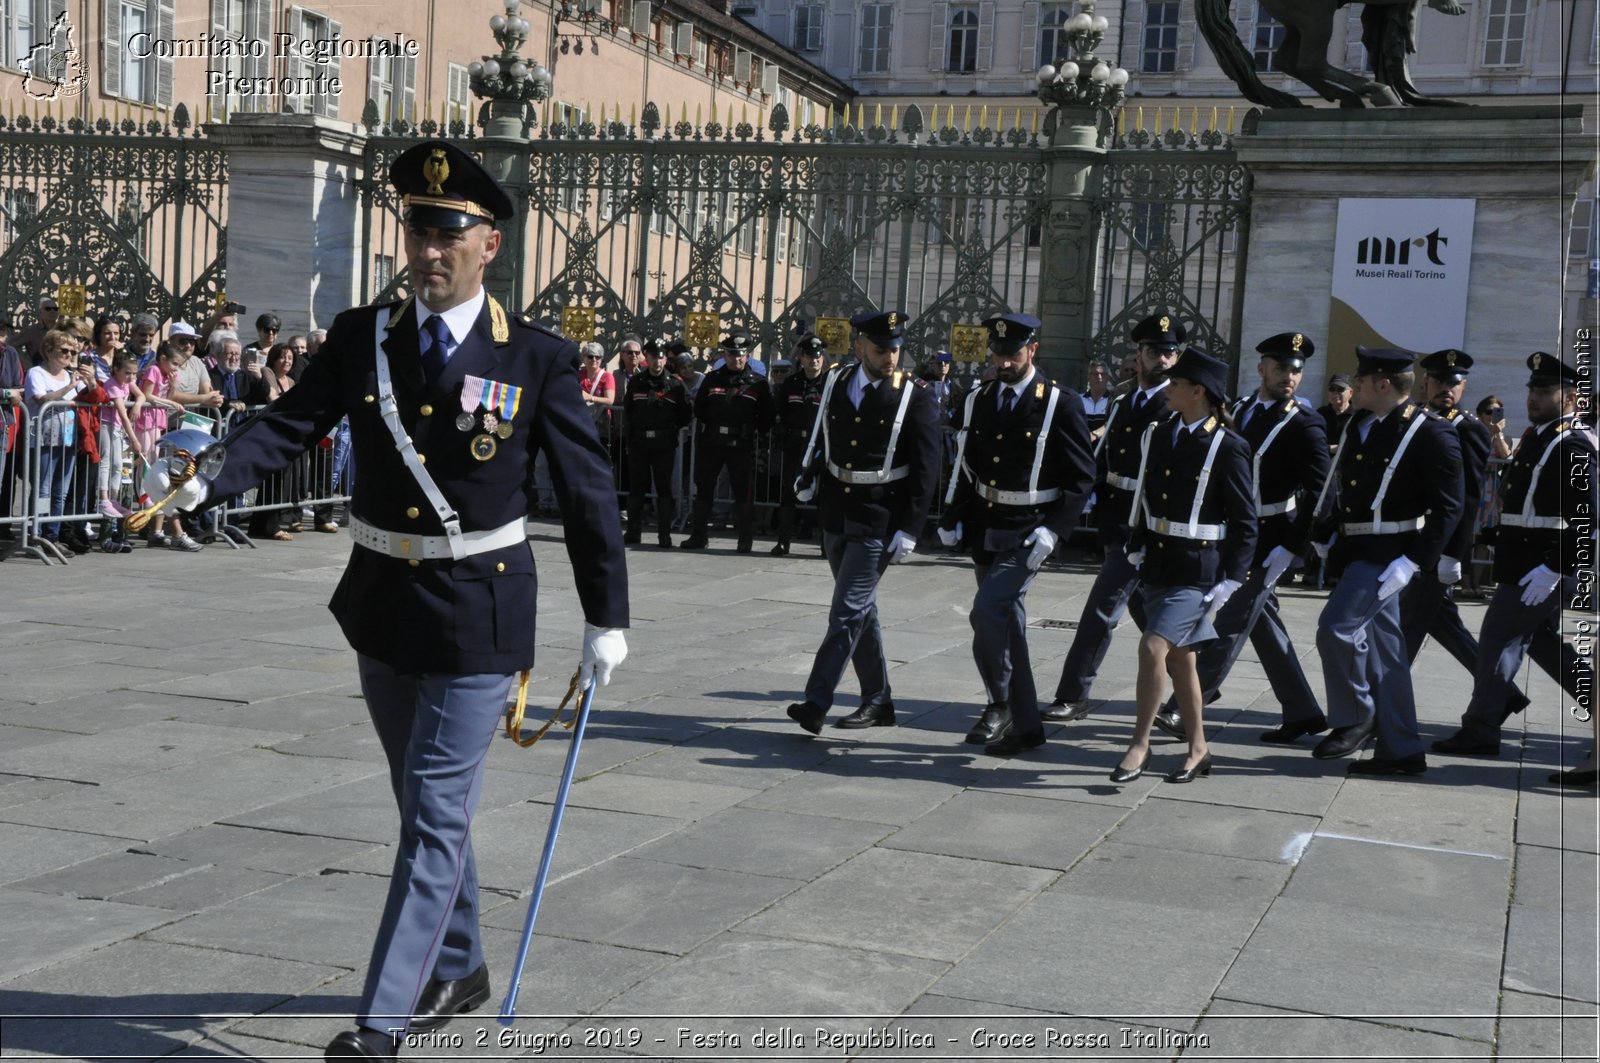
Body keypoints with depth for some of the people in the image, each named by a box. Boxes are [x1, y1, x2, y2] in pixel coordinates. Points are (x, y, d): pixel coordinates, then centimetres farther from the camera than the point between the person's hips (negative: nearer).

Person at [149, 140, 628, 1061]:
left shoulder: (538, 358, -9)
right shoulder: (362, 338, 1)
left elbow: (589, 490, -5)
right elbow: (288, 427, -8)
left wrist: (607, 616, -4)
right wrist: (205, 485, -27)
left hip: (479, 613, -5)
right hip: (383, 605, 5)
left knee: (437, 814, -5)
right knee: (427, 802, 19)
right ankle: (460, 969, 38)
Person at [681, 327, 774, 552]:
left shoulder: (758, 383, 2)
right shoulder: (712, 379, 9)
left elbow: (766, 417, 4)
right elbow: (699, 409, 13)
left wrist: (751, 431, -1)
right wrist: (713, 426, 7)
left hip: (742, 446, -3)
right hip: (710, 443, 3)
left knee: (743, 492, -1)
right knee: (703, 489, 6)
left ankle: (746, 539, 6)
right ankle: (698, 536, 15)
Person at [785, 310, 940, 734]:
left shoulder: (916, 396, -8)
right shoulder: (835, 384, 5)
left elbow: (926, 469, -9)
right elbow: (817, 438, 17)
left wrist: (909, 529, -13)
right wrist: (807, 477, 0)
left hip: (880, 523, -6)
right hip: (836, 515, 6)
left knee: (848, 612, -10)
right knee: (860, 609, 14)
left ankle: (816, 702, -9)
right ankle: (878, 700, 25)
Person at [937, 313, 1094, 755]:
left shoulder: (1061, 403, -7)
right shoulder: (977, 400, 9)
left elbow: (1082, 477, -8)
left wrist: (1052, 531, -16)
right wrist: (952, 520, 6)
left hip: (1028, 533, -6)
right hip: (984, 532, 6)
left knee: (988, 611, -19)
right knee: (1006, 625, 10)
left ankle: (1000, 704, 1)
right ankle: (1025, 725, 20)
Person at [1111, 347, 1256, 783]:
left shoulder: (1227, 447, -11)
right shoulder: (1159, 434, 7)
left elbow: (1245, 521, -8)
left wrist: (1231, 580, -11)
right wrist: (1136, 547, 11)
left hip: (1198, 570, -7)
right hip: (1157, 564, 7)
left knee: (1152, 647, -17)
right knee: (1180, 659, 13)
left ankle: (1139, 744, -4)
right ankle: (1198, 750, 25)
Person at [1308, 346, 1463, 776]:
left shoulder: (1430, 434, -11)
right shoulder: (1358, 427, 11)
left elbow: (1448, 506, -13)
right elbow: (1337, 486, 18)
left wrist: (1413, 562, -19)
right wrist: (1323, 535, 6)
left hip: (1388, 554, -8)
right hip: (1357, 552, 8)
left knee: (1337, 627, -17)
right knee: (1383, 646, 10)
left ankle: (1355, 717, 3)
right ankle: (1402, 751, 17)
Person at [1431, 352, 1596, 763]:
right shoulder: (1539, 434, 13)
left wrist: (1553, 570, -25)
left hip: (1543, 567, -10)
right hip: (1526, 561, 10)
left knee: (1499, 636, -4)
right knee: (1543, 640, 18)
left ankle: (1480, 730, 3)